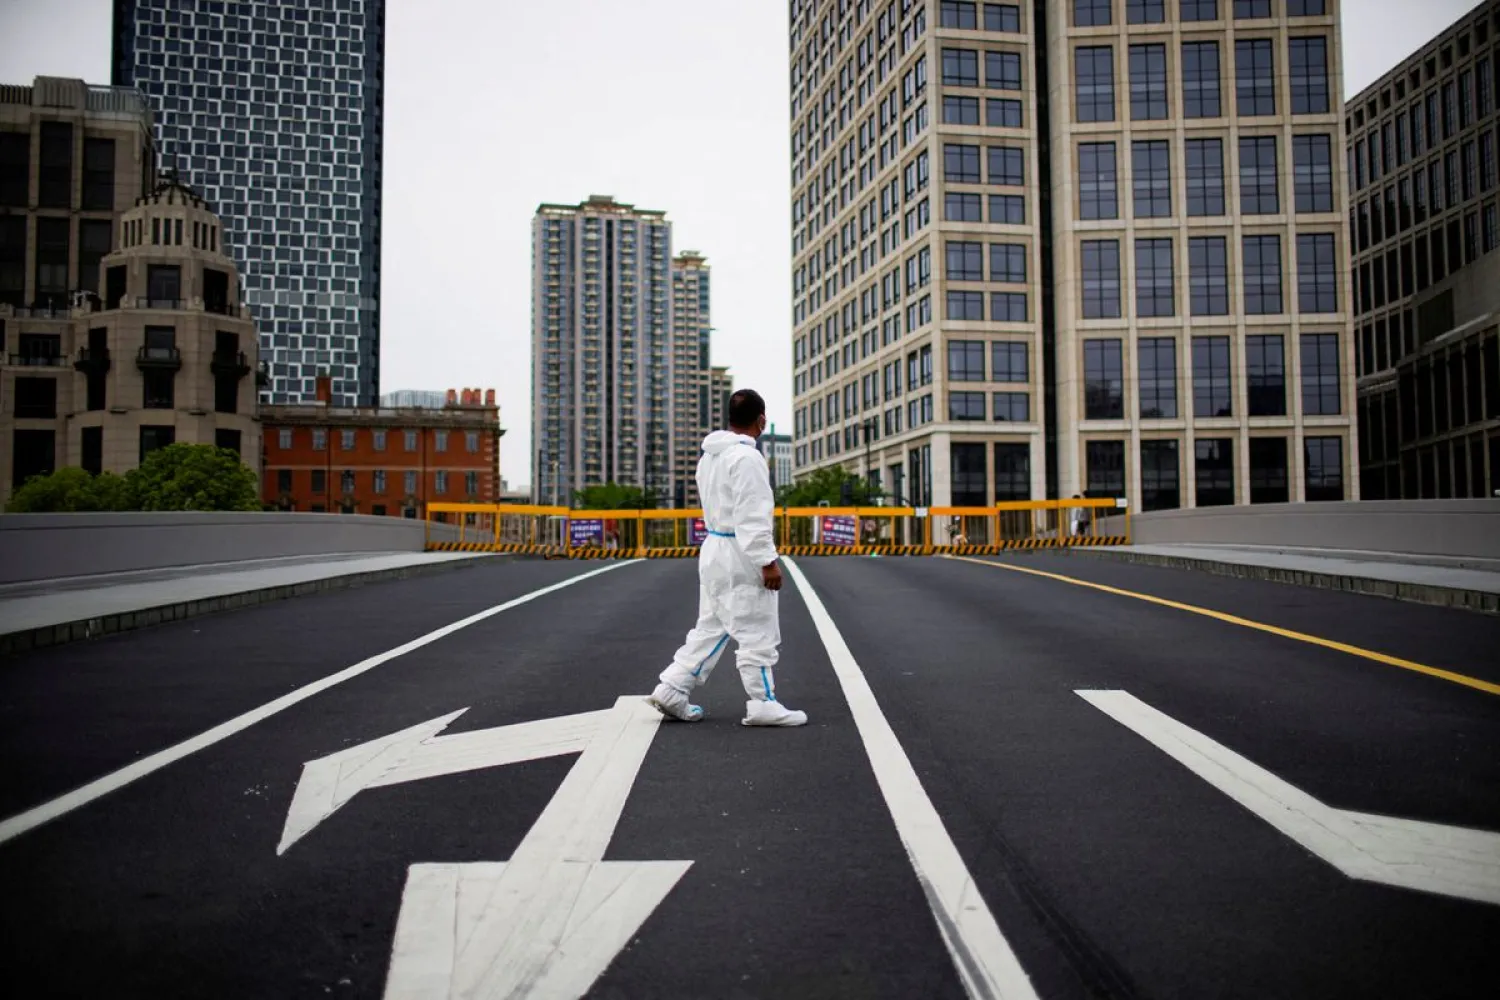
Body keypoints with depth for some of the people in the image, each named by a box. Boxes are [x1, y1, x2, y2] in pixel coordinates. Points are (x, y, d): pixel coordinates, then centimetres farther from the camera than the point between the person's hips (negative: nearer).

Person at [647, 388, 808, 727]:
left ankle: (672, 690, 15)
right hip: (740, 555, -9)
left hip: (715, 548, 9)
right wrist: (767, 561, -20)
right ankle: (762, 704, 6)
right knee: (757, 633, 0)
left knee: (710, 627, 15)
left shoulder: (710, 455, 12)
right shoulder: (746, 457, -18)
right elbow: (752, 517, -22)